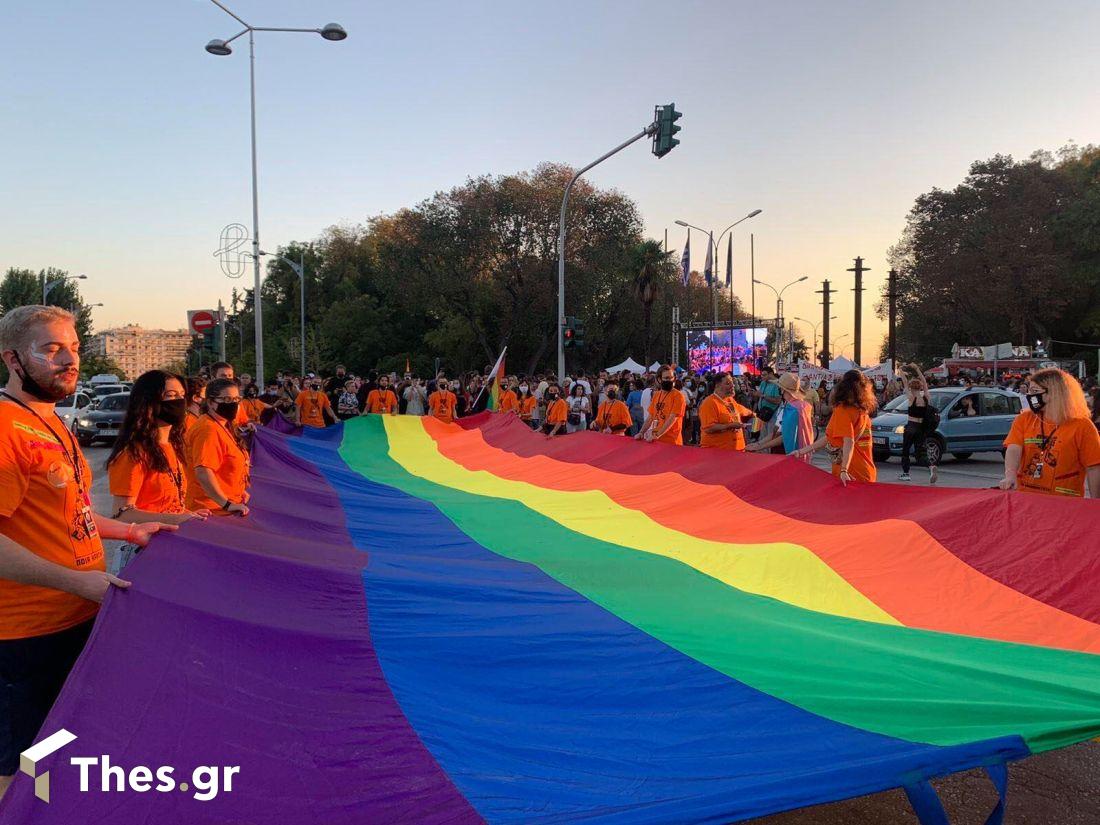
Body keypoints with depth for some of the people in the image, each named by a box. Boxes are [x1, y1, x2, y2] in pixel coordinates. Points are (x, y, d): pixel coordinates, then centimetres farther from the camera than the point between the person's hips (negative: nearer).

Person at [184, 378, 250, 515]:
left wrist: (238, 490, 20)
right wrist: (227, 504, -30)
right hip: (214, 511, -10)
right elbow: (203, 472, -29)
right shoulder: (208, 429, -18)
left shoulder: (223, 426, 14)